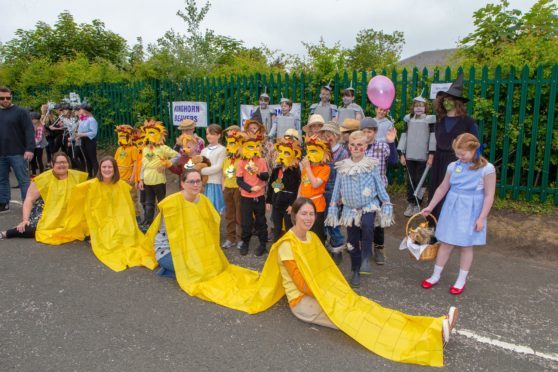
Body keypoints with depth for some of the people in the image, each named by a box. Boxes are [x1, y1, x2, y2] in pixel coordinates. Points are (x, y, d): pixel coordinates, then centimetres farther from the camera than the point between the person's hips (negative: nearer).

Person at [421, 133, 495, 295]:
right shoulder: (453, 166, 0)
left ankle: (461, 280, 24)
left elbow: (489, 196, -9)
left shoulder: (487, 169, -11)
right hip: (451, 209, 3)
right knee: (445, 243, 10)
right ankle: (435, 276, 22)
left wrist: (481, 218, -12)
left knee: (466, 246, 9)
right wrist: (430, 207, 13)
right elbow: (442, 188, 10)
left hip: (470, 212, -3)